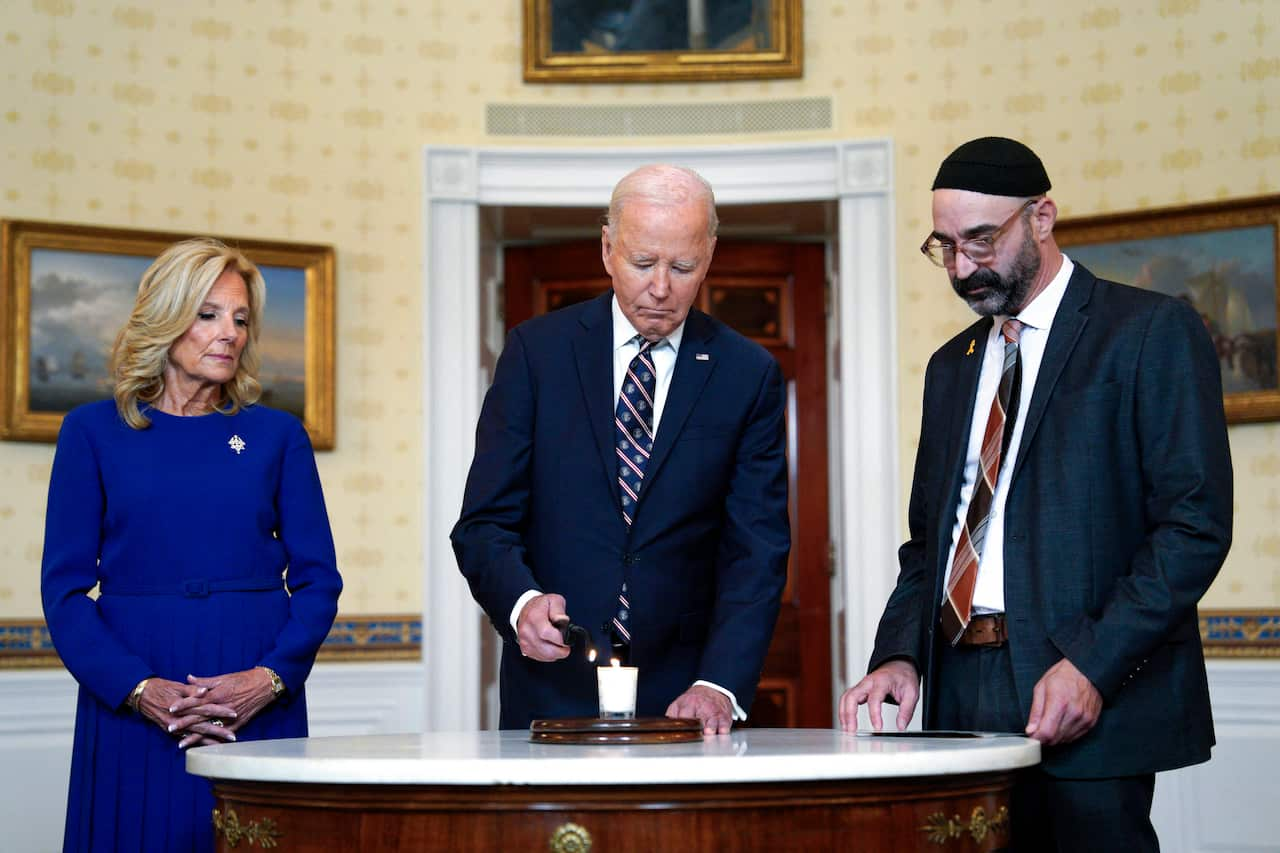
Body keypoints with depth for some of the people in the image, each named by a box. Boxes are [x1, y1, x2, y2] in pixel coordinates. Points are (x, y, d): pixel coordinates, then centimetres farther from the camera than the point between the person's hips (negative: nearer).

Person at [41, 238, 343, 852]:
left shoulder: (277, 436, 8)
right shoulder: (93, 431, 4)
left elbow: (318, 578, 5)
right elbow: (64, 588, 0)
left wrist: (269, 678, -11)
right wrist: (140, 688, -13)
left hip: (260, 704, 1)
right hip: (130, 708, -1)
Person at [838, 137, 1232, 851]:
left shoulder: (1154, 331, -1)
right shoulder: (953, 366, 20)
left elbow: (1197, 523, -9)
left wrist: (1093, 665, -17)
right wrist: (902, 655, 3)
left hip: (1088, 705, -5)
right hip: (960, 694, 6)